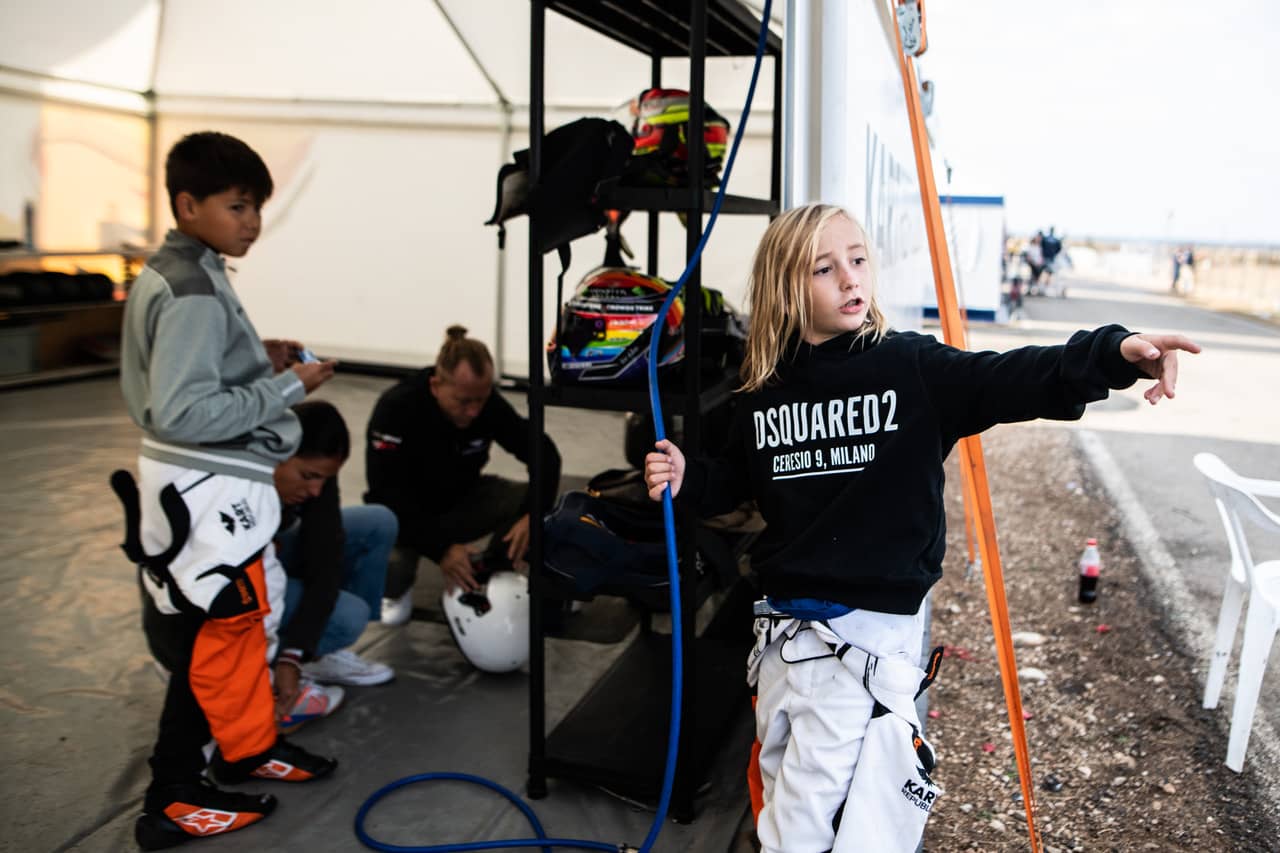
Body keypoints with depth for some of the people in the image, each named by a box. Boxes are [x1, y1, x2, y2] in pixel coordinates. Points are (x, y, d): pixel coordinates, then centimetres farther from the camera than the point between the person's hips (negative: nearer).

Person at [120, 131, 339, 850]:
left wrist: (258, 362, 6)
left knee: (242, 616, 21)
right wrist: (287, 386, -19)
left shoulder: (169, 276, 11)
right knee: (213, 637, 2)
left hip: (207, 485, 10)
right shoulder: (193, 292, -20)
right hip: (209, 490, -10)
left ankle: (249, 747, 37)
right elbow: (183, 413, -25)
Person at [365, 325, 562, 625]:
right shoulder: (396, 408, -29)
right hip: (405, 512, -4)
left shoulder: (488, 403, -18)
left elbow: (543, 452, -14)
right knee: (390, 565, -38)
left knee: (540, 506, -20)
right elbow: (387, 495, -32)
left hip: (461, 499, 4)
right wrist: (440, 548, -41)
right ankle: (398, 589, 2)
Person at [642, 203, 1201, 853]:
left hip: (869, 637, -4)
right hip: (783, 629, 5)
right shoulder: (765, 391, 4)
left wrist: (1113, 354, -37)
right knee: (779, 790, 20)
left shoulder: (912, 367, -8)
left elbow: (1016, 381, -21)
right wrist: (686, 478, -2)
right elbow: (733, 483, 17)